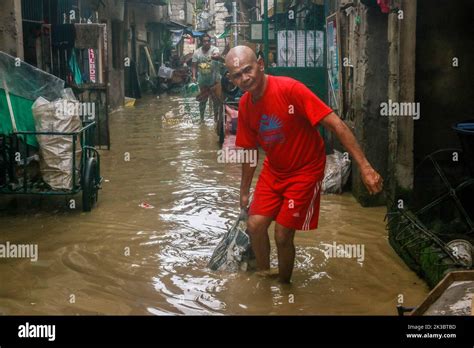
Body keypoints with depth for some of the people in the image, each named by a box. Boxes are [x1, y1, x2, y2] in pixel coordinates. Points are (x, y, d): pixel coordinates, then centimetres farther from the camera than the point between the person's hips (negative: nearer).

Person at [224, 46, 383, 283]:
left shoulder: (289, 89, -27)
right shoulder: (245, 105, -6)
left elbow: (335, 124, -29)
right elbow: (250, 150, 8)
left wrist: (364, 166, -34)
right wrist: (244, 192, 14)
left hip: (304, 171, -6)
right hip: (273, 170, 6)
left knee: (283, 235, -6)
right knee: (255, 226, 0)